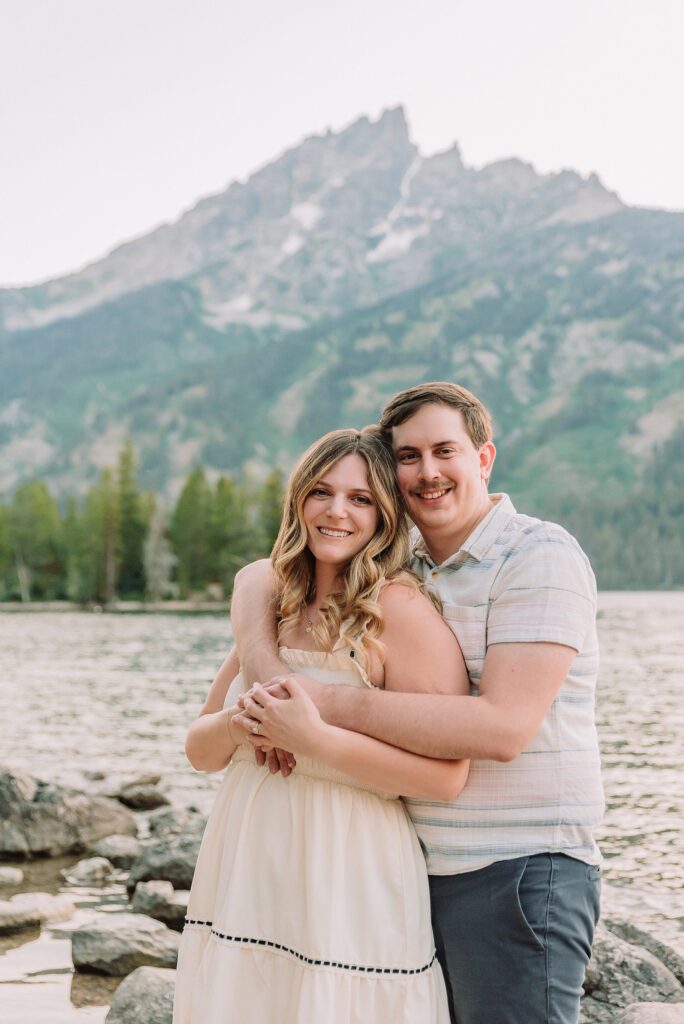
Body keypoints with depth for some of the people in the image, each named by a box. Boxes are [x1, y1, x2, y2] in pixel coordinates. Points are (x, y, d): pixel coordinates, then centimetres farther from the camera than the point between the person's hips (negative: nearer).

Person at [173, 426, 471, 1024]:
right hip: (245, 880, 6)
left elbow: (446, 776, -19)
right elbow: (200, 749, 12)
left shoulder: (401, 608, -11)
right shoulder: (274, 609, 11)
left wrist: (314, 739, -22)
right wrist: (235, 727, -10)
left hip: (343, 882, -6)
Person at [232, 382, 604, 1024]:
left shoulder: (540, 557, -11)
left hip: (518, 873, -6)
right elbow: (259, 576, 14)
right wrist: (265, 672, -9)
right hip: (420, 869, 7)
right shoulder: (402, 568, 11)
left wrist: (329, 705, -21)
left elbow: (504, 726, -21)